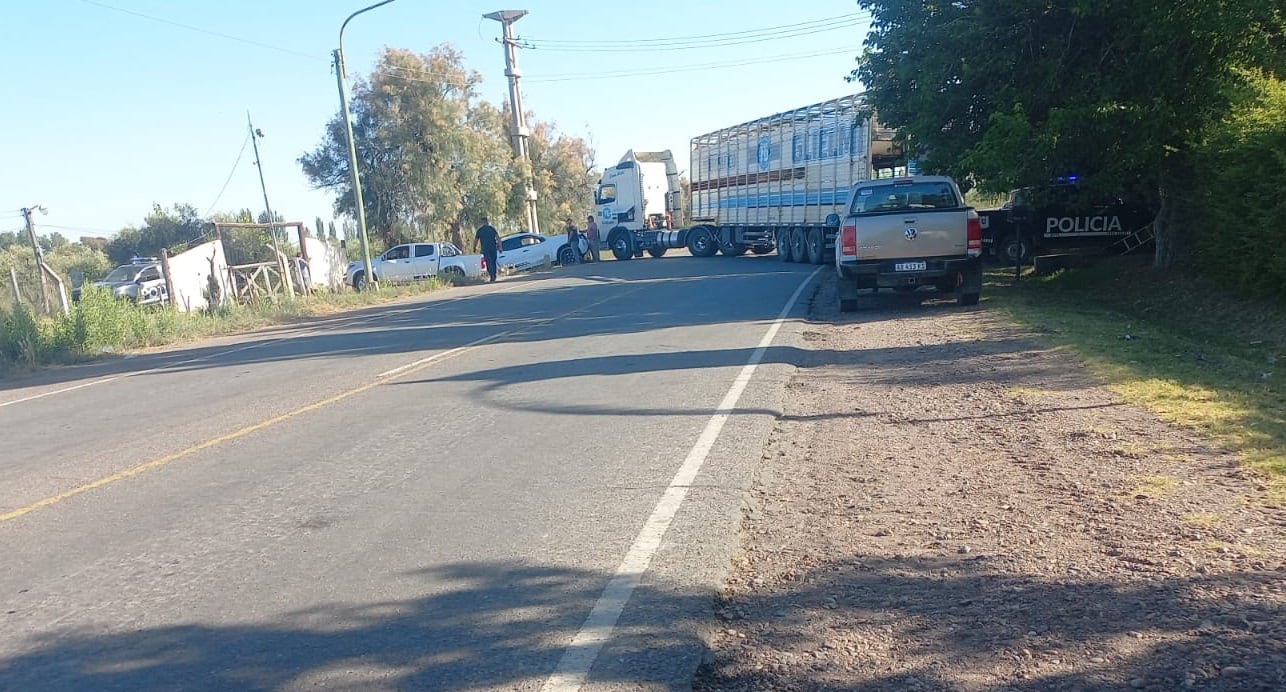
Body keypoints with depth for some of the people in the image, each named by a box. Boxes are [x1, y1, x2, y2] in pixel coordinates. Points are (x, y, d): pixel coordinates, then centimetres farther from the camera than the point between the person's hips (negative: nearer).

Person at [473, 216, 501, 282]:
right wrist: (499, 247, 0)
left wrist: (474, 248, 17)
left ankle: (492, 278, -17)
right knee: (493, 263, 14)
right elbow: (498, 238, -2)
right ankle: (494, 277, 19)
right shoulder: (492, 228, 4)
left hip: (485, 249, -1)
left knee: (489, 263, -3)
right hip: (493, 248, 1)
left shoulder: (479, 230, 3)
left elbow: (476, 240, 3)